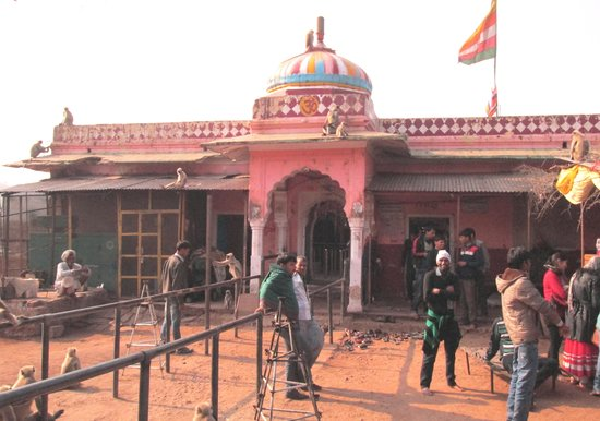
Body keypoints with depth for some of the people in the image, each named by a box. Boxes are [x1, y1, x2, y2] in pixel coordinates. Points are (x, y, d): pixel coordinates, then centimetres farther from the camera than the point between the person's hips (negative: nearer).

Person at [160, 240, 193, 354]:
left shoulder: (170, 259, 9)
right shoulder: (179, 264, -20)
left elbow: (164, 277, 15)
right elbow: (177, 284, -22)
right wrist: (180, 300, -18)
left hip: (167, 294, 9)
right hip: (174, 296, -9)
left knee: (167, 319, 16)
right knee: (176, 321, -2)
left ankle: (164, 343, 24)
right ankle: (179, 347, 6)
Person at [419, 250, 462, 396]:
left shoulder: (453, 278, 5)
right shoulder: (430, 276, -7)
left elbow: (456, 296, -11)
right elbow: (427, 296, -19)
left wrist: (439, 292, -17)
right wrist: (446, 293, -14)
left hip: (449, 317, 5)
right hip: (434, 317, -5)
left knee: (451, 351, 15)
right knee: (429, 352, -4)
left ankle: (451, 381, 30)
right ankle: (425, 384, 2)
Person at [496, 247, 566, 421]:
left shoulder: (509, 281, 11)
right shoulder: (522, 283, -18)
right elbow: (543, 306, -12)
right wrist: (560, 323, -1)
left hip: (517, 335, 10)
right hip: (526, 336, -10)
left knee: (517, 378, 15)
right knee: (526, 381, -5)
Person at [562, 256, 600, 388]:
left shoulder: (576, 276, 7)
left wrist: (573, 309, 14)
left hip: (573, 316, 7)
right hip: (587, 317, -7)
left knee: (574, 343, 14)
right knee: (586, 346, 2)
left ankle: (574, 375, 24)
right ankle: (584, 379, 7)